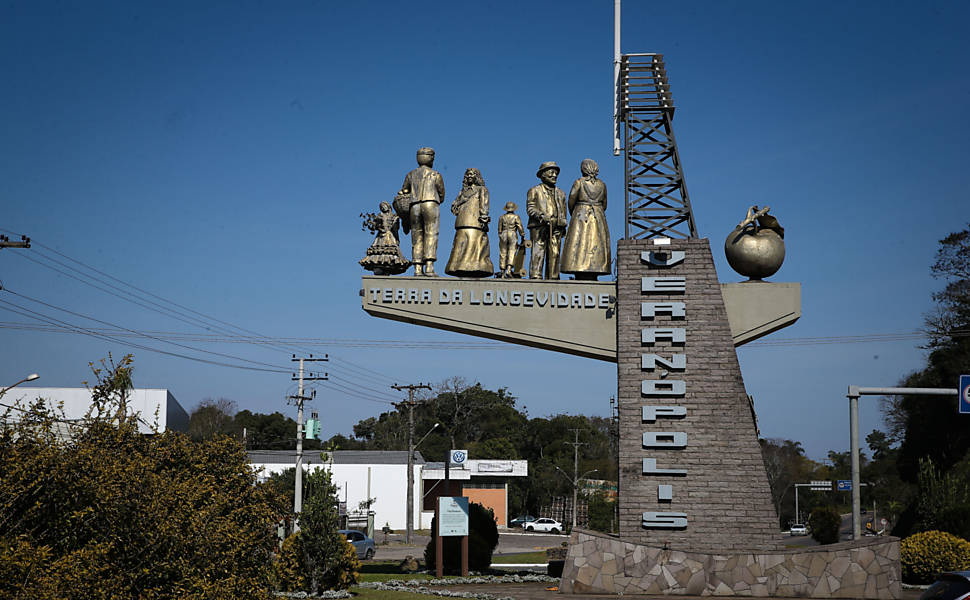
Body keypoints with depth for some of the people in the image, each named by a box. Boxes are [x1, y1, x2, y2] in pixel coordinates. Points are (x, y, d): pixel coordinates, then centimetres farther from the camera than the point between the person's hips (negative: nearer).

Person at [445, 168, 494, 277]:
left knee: (474, 244, -16)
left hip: (475, 222, -5)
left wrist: (484, 219, -14)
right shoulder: (463, 191, 29)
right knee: (461, 246, -8)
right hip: (463, 222, 5)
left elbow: (484, 205, 0)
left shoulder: (482, 189, 15)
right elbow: (454, 206, 21)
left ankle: (475, 270, -25)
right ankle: (462, 270, -15)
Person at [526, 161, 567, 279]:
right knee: (537, 253, -11)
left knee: (554, 254, -2)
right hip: (539, 227, -4)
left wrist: (562, 227, 12)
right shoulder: (535, 191, 13)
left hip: (556, 228, 4)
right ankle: (535, 278, -16)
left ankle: (553, 278, -2)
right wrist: (541, 215, -17)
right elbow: (530, 208, 1)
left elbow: (563, 213, 25)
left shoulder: (560, 193, 26)